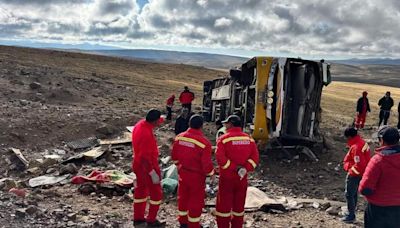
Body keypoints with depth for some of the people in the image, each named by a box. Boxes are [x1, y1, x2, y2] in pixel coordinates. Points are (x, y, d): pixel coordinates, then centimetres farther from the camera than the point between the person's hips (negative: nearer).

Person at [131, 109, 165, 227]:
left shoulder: (139, 125, -4)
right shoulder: (147, 134, -32)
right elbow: (145, 157, -29)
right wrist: (153, 173, -24)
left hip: (138, 164, 9)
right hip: (147, 167, -9)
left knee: (140, 190, 21)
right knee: (156, 193, 9)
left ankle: (138, 218, 34)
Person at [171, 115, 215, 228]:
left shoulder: (179, 137, -8)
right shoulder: (204, 142, -26)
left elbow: (174, 156, 5)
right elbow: (207, 164, -23)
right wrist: (211, 173, -3)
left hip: (182, 174, 6)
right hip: (197, 176, -5)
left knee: (183, 197, 23)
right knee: (196, 201, 13)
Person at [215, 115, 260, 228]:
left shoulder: (223, 139, -12)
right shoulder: (249, 139, 4)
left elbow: (220, 158, -22)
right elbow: (255, 157, -4)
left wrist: (235, 168, -19)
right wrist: (245, 169, -12)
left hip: (227, 177, -4)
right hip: (242, 178, 5)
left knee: (224, 204, 6)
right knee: (239, 205, 15)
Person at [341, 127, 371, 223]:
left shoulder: (356, 147, -27)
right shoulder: (362, 142, 3)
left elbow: (359, 164, -29)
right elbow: (364, 159, 14)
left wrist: (350, 169, -13)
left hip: (354, 175, -10)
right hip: (361, 173, 10)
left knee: (349, 195, 1)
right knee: (354, 194, 20)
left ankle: (351, 216, 9)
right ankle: (351, 212, 33)